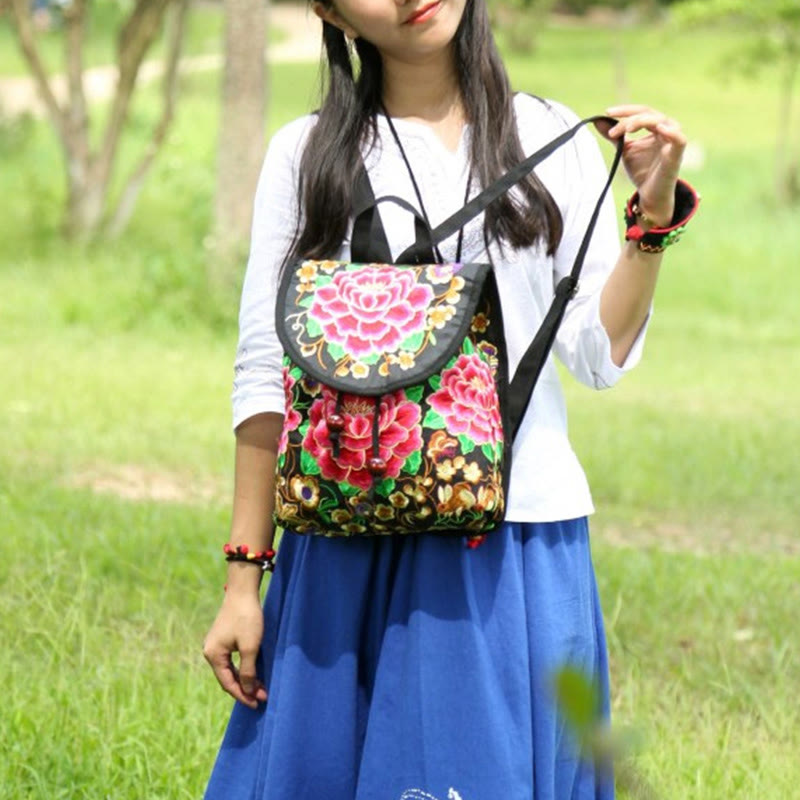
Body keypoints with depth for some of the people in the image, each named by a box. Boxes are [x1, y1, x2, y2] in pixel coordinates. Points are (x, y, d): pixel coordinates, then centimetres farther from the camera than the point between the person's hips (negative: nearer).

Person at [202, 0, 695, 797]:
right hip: (353, 545, 0)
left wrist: (654, 210, -6)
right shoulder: (306, 155, 5)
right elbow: (266, 377, 3)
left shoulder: (553, 139, 7)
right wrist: (242, 579, 0)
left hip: (519, 537, 1)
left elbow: (600, 355, 4)